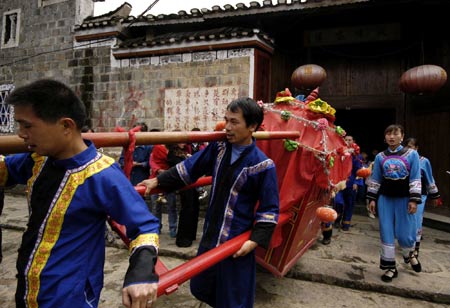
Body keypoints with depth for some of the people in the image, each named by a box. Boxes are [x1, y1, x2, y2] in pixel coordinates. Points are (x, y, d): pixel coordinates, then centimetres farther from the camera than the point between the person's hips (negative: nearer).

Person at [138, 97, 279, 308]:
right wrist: (158, 181, 9)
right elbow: (190, 168, 8)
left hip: (237, 241, -6)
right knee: (201, 288, 24)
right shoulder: (218, 148, -2)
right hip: (210, 235, 6)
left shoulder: (263, 165, -17)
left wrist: (255, 240, -21)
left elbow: (269, 209, -12)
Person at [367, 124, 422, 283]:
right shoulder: (380, 157, 3)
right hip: (385, 198, 2)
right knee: (386, 233, 4)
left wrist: (414, 199, -10)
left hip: (404, 199, -2)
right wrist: (372, 198, 3)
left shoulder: (412, 154, -3)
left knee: (405, 233, 2)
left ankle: (409, 255, 37)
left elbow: (415, 179, -4)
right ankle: (390, 267, 17)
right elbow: (375, 179, 7)